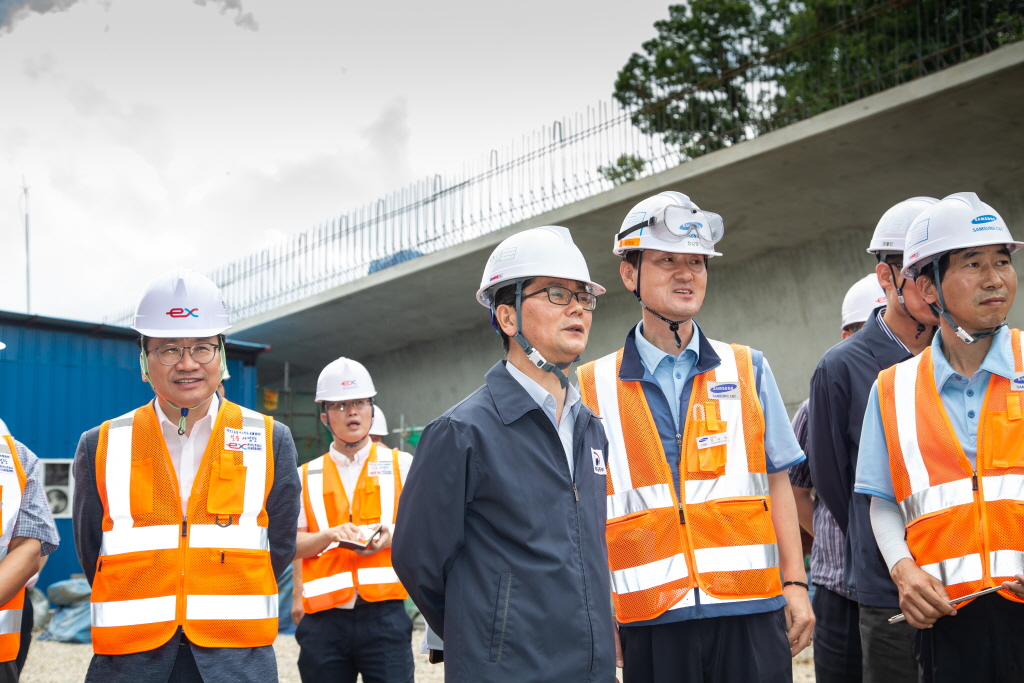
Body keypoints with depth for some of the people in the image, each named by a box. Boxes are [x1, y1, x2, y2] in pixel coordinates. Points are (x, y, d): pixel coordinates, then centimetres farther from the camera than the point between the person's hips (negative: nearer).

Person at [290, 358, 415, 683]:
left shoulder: (402, 464, 10)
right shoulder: (306, 476, 12)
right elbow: (291, 544, 7)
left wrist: (392, 535, -13)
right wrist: (330, 535, -12)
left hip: (384, 613, -1)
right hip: (323, 617, 2)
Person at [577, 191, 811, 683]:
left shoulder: (747, 370, 8)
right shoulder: (592, 388, 3)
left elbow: (777, 482, 9)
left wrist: (796, 584, 3)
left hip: (750, 609, 1)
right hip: (653, 619, -1)